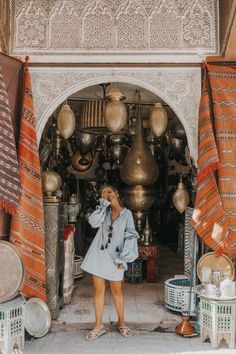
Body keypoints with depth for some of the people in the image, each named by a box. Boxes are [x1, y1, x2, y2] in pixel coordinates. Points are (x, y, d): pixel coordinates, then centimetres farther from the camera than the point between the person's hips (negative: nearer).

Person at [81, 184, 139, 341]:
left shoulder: (127, 213, 0)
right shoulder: (104, 211, 7)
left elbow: (130, 237, -6)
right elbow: (93, 222, -13)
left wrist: (123, 257, -14)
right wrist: (103, 205, -11)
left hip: (115, 257, -2)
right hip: (98, 255, 2)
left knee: (117, 291, 9)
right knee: (99, 290, 7)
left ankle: (122, 323, 26)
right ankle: (99, 326, 18)